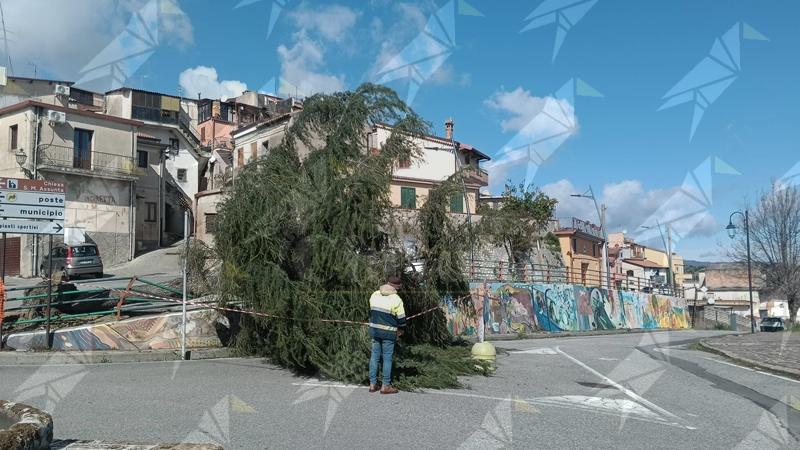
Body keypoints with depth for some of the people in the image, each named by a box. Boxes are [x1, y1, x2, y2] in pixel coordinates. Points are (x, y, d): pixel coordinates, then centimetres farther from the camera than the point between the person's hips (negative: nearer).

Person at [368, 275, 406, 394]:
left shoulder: (374, 295, 4)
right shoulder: (396, 299, -11)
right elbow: (401, 317, -7)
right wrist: (400, 329, 11)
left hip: (374, 329, 5)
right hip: (388, 332, -5)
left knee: (374, 356, 11)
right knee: (387, 358, 3)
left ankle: (372, 384, 15)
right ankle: (385, 385, 6)